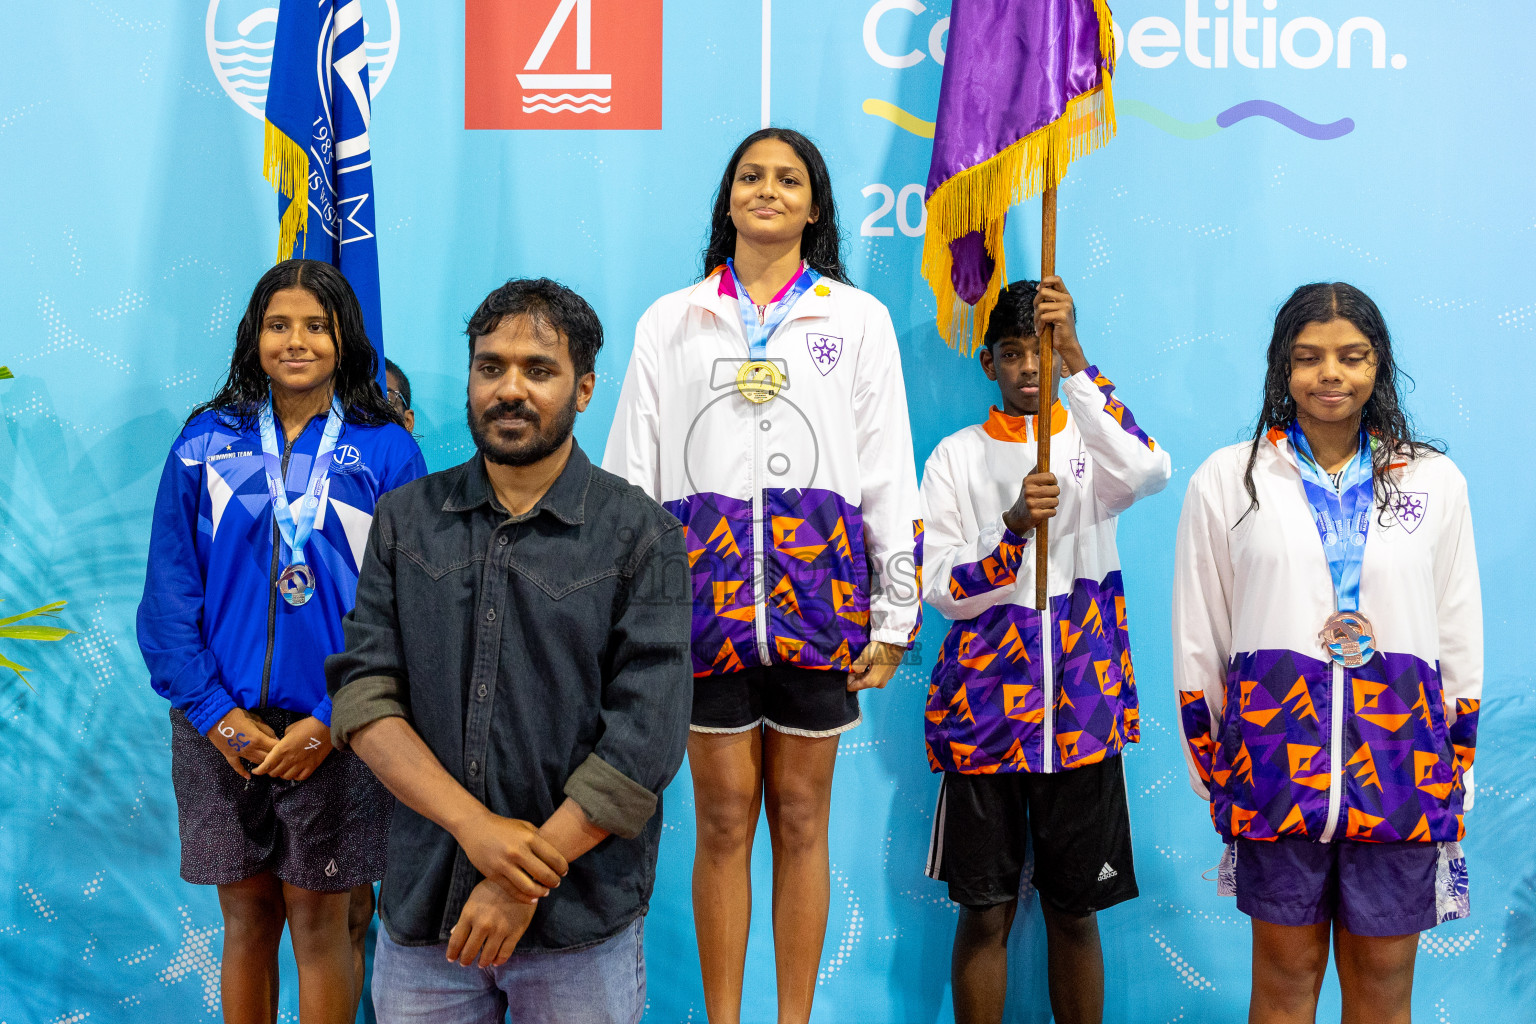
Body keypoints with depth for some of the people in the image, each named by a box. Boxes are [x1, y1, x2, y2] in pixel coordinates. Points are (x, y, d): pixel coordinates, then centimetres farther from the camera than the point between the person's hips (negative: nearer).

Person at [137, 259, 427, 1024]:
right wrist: (213, 709, -7)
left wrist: (332, 720, -12)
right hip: (222, 727, 2)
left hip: (333, 729, -2)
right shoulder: (206, 443, 4)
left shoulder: (385, 451, -1)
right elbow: (170, 589, 3)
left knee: (322, 923, 6)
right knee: (246, 917, 12)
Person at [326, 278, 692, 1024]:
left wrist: (526, 881, -14)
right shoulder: (406, 520, 6)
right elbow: (363, 692, -3)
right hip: (421, 908, 3)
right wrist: (475, 825, -16)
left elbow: (645, 742, -11)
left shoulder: (641, 537, -5)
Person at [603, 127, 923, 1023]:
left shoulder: (858, 319, 9)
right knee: (723, 822, 4)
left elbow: (889, 478, 6)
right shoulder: (670, 323, 11)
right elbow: (629, 478, 10)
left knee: (800, 819, 6)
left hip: (816, 596, 0)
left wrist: (895, 618, 1)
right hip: (705, 597, 1)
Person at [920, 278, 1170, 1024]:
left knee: (1074, 911, 9)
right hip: (985, 712, 0)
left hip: (1084, 710, 0)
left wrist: (1075, 358, -26)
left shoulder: (1094, 441, 5)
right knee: (984, 912, 5)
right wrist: (1016, 527, -19)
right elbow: (943, 592, -3)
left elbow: (1150, 472, -21)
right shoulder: (958, 457, 5)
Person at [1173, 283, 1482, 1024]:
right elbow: (1196, 644, 6)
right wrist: (1212, 779, 4)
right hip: (1272, 760, -1)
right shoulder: (1226, 481, 3)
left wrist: (1455, 784, 9)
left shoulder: (1435, 482, 7)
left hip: (1400, 761, 1)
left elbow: (1462, 645, 11)